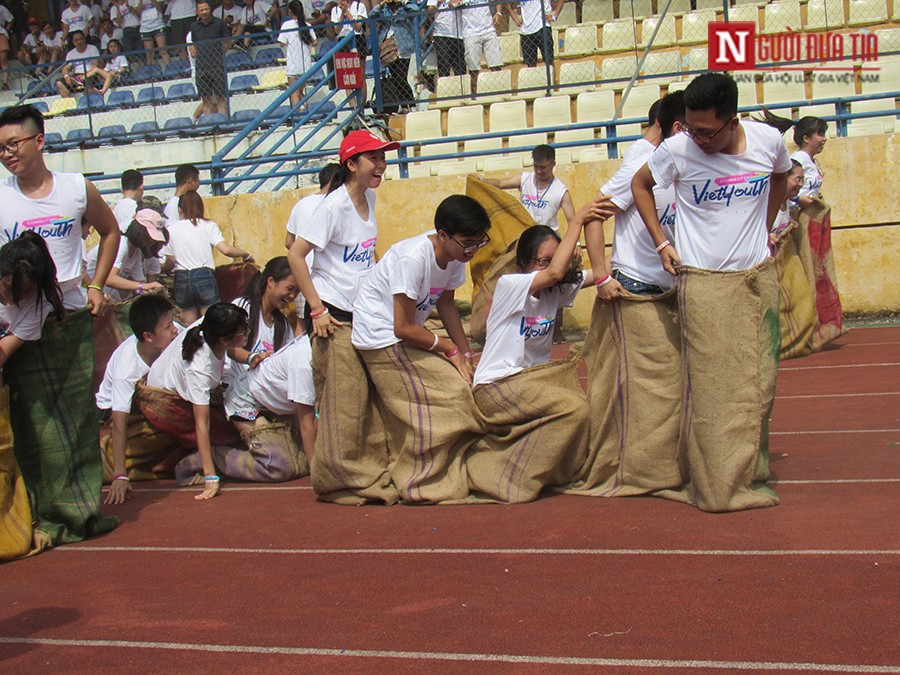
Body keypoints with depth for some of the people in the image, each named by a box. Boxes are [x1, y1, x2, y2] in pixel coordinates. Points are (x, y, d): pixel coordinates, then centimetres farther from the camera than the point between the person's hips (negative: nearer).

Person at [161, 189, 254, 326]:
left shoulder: (171, 230, 4)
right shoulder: (208, 226, 1)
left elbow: (170, 261, 4)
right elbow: (226, 250, -9)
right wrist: (246, 254, 6)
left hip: (182, 280, 2)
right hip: (205, 277, -1)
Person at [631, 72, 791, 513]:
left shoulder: (768, 141, -5)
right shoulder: (677, 150, -13)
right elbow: (640, 184, 7)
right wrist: (661, 242, 1)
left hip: (759, 277, 3)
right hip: (704, 282, -3)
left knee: (758, 383, 8)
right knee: (711, 388, -5)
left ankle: (750, 475, 21)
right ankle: (717, 487, 3)